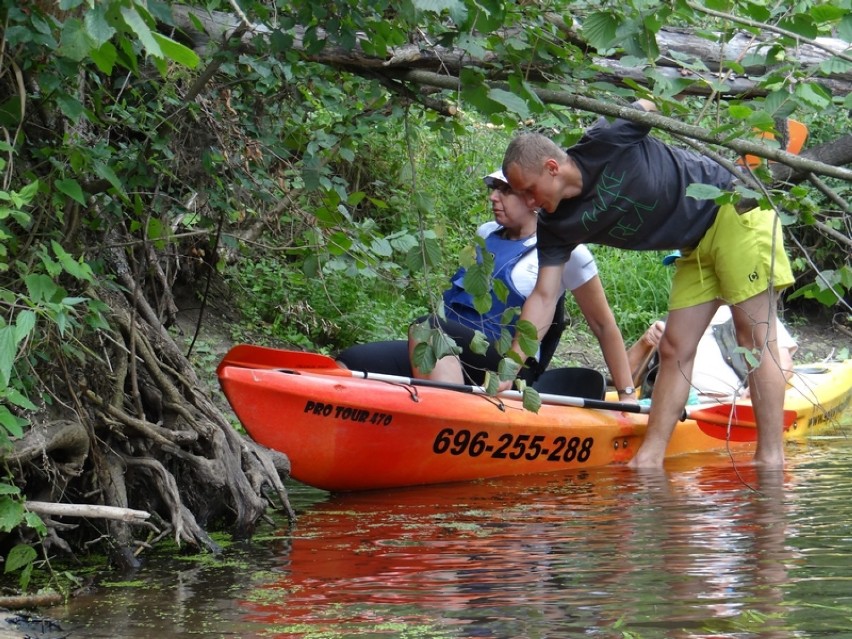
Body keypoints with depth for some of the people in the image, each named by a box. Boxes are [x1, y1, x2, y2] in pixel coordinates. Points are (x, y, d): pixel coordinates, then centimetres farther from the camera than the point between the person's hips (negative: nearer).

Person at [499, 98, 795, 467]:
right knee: (675, 350, 2)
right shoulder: (557, 227, -5)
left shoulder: (606, 142, -23)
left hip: (736, 215, -7)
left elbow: (654, 103, -4)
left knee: (755, 339, -9)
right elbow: (544, 297, -6)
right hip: (697, 247, 7)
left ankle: (771, 457, -11)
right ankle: (650, 460, 2)